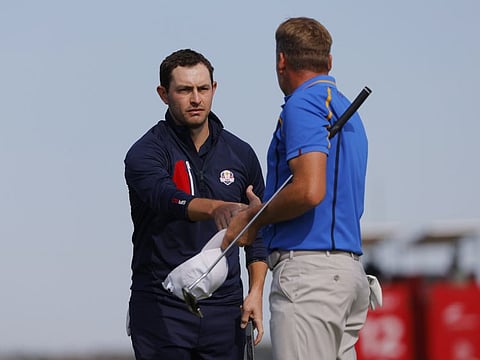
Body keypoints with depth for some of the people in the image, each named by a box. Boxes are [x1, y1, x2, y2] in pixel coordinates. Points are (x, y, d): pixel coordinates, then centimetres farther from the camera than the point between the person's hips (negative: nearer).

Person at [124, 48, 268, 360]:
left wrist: (256, 292, 5)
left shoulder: (241, 154, 10)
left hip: (224, 306, 4)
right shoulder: (145, 153, -5)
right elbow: (168, 199, -27)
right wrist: (216, 208, -46)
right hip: (161, 307, -4)